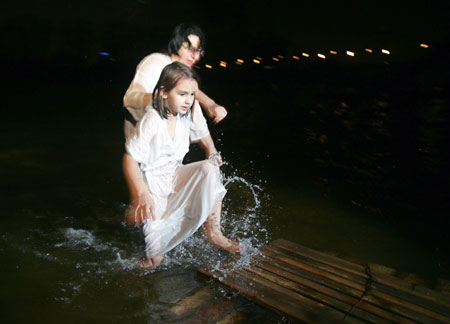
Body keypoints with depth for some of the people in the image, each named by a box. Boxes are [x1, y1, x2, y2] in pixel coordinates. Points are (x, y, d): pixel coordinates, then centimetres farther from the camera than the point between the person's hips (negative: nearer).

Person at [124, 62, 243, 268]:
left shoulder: (190, 112, -7)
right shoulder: (152, 121, -25)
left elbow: (202, 133, 16)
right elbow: (130, 159, -21)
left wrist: (213, 155, 2)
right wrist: (143, 194, -32)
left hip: (175, 176, 5)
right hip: (152, 180, -5)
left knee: (209, 170, -27)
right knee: (157, 247, -16)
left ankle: (213, 232, -12)